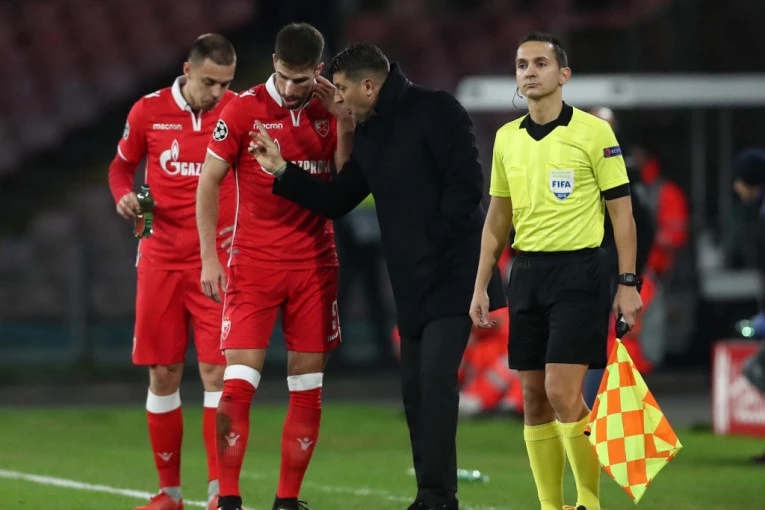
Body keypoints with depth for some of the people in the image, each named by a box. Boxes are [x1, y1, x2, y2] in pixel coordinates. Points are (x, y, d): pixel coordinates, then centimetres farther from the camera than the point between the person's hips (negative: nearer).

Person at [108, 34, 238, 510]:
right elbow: (122, 165, 12)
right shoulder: (148, 111, -1)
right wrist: (124, 195, -7)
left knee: (216, 370, -10)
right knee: (163, 375, 5)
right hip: (161, 259, 2)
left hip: (217, 260, -2)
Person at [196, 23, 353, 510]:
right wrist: (209, 258, -4)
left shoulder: (331, 111, 5)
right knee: (238, 383, -11)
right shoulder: (244, 109, -4)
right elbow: (209, 180, 0)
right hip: (254, 264, -3)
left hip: (314, 265, 3)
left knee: (308, 390, 3)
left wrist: (344, 124, -11)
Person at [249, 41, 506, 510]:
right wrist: (282, 171, 10)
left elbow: (467, 185, -16)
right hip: (411, 286, 8)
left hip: (451, 277, -8)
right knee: (416, 388, 8)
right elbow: (335, 201, 19)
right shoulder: (369, 136, 15)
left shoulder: (435, 112, -9)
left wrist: (434, 242, -16)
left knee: (435, 380, -15)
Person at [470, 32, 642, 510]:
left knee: (563, 394, -13)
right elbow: (497, 219, 17)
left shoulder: (594, 132, -6)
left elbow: (622, 211, -4)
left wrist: (628, 284, -9)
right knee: (534, 397, 4)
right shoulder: (506, 138, 10)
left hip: (579, 273, -5)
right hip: (527, 273, 5)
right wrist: (481, 286, 13)